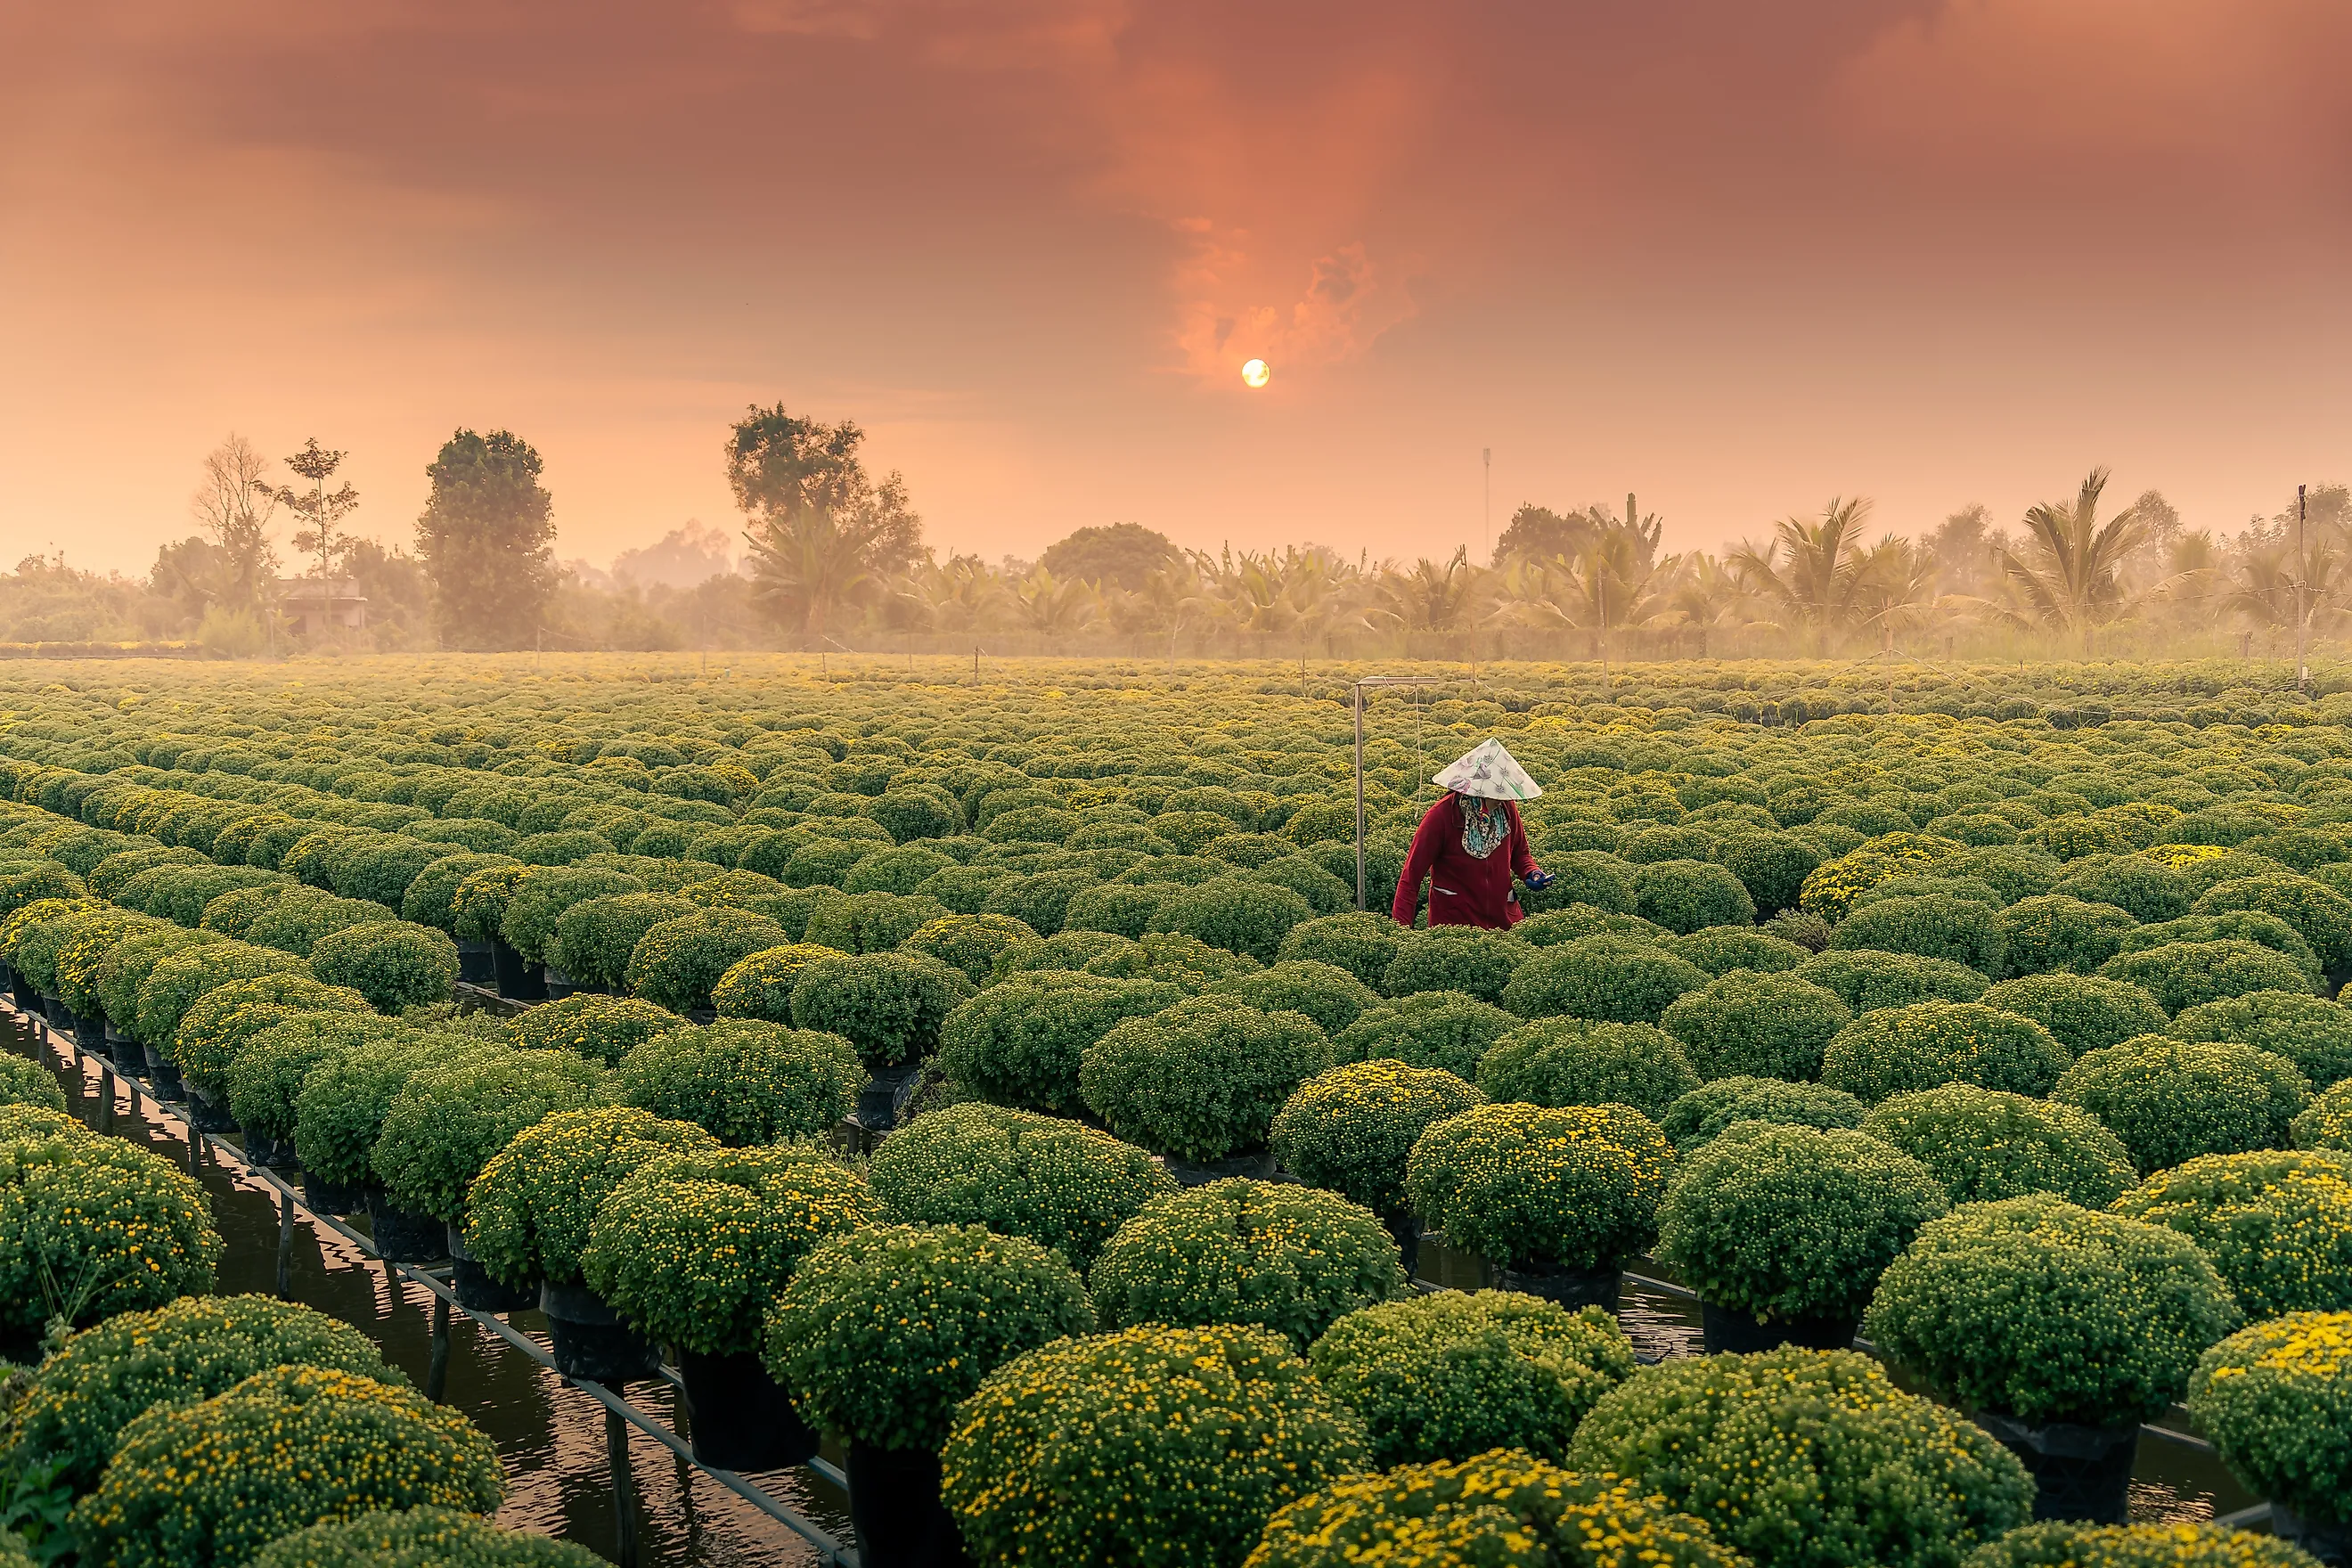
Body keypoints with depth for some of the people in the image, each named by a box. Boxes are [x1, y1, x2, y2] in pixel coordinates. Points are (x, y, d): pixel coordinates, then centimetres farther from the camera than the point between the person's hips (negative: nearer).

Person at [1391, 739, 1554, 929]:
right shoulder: (1441, 816, -18)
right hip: (1453, 920, -4)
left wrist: (1532, 873, -7)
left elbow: (1520, 854, 15)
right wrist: (1402, 926, -24)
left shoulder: (1507, 808, -4)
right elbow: (1412, 874, -15)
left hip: (1504, 916, 4)